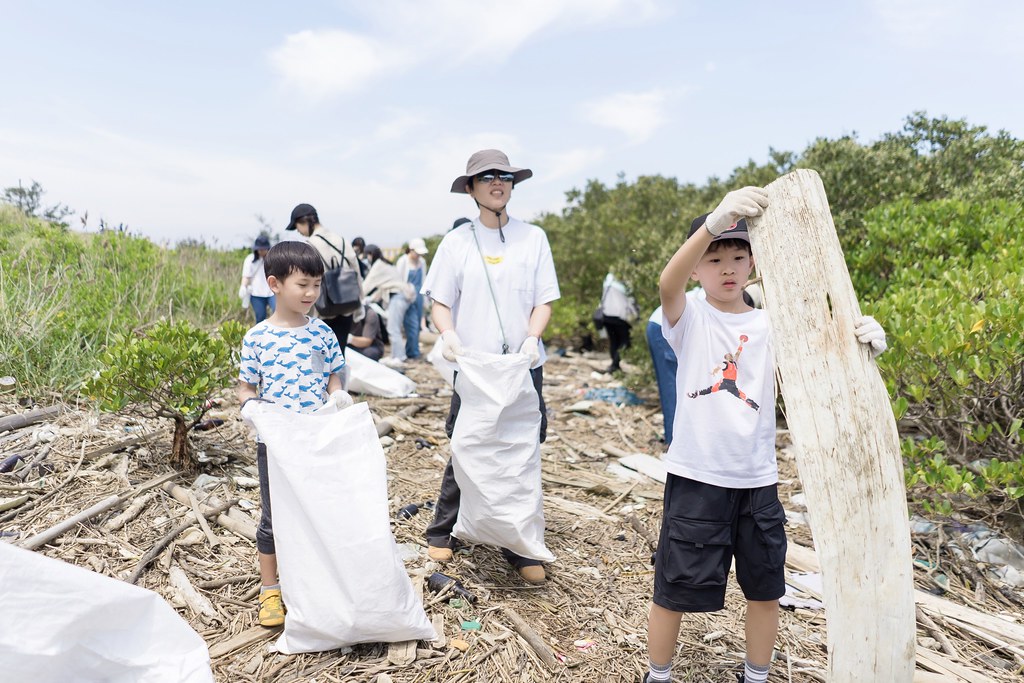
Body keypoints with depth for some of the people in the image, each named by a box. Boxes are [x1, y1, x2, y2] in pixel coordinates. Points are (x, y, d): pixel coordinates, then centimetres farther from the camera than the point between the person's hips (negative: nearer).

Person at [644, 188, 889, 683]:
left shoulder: (769, 325, 3)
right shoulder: (689, 319, -5)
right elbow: (668, 282, -27)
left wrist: (859, 346, -32)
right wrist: (713, 222, -43)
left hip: (757, 480, 3)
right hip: (695, 478, -3)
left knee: (765, 588, 17)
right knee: (674, 590, 8)